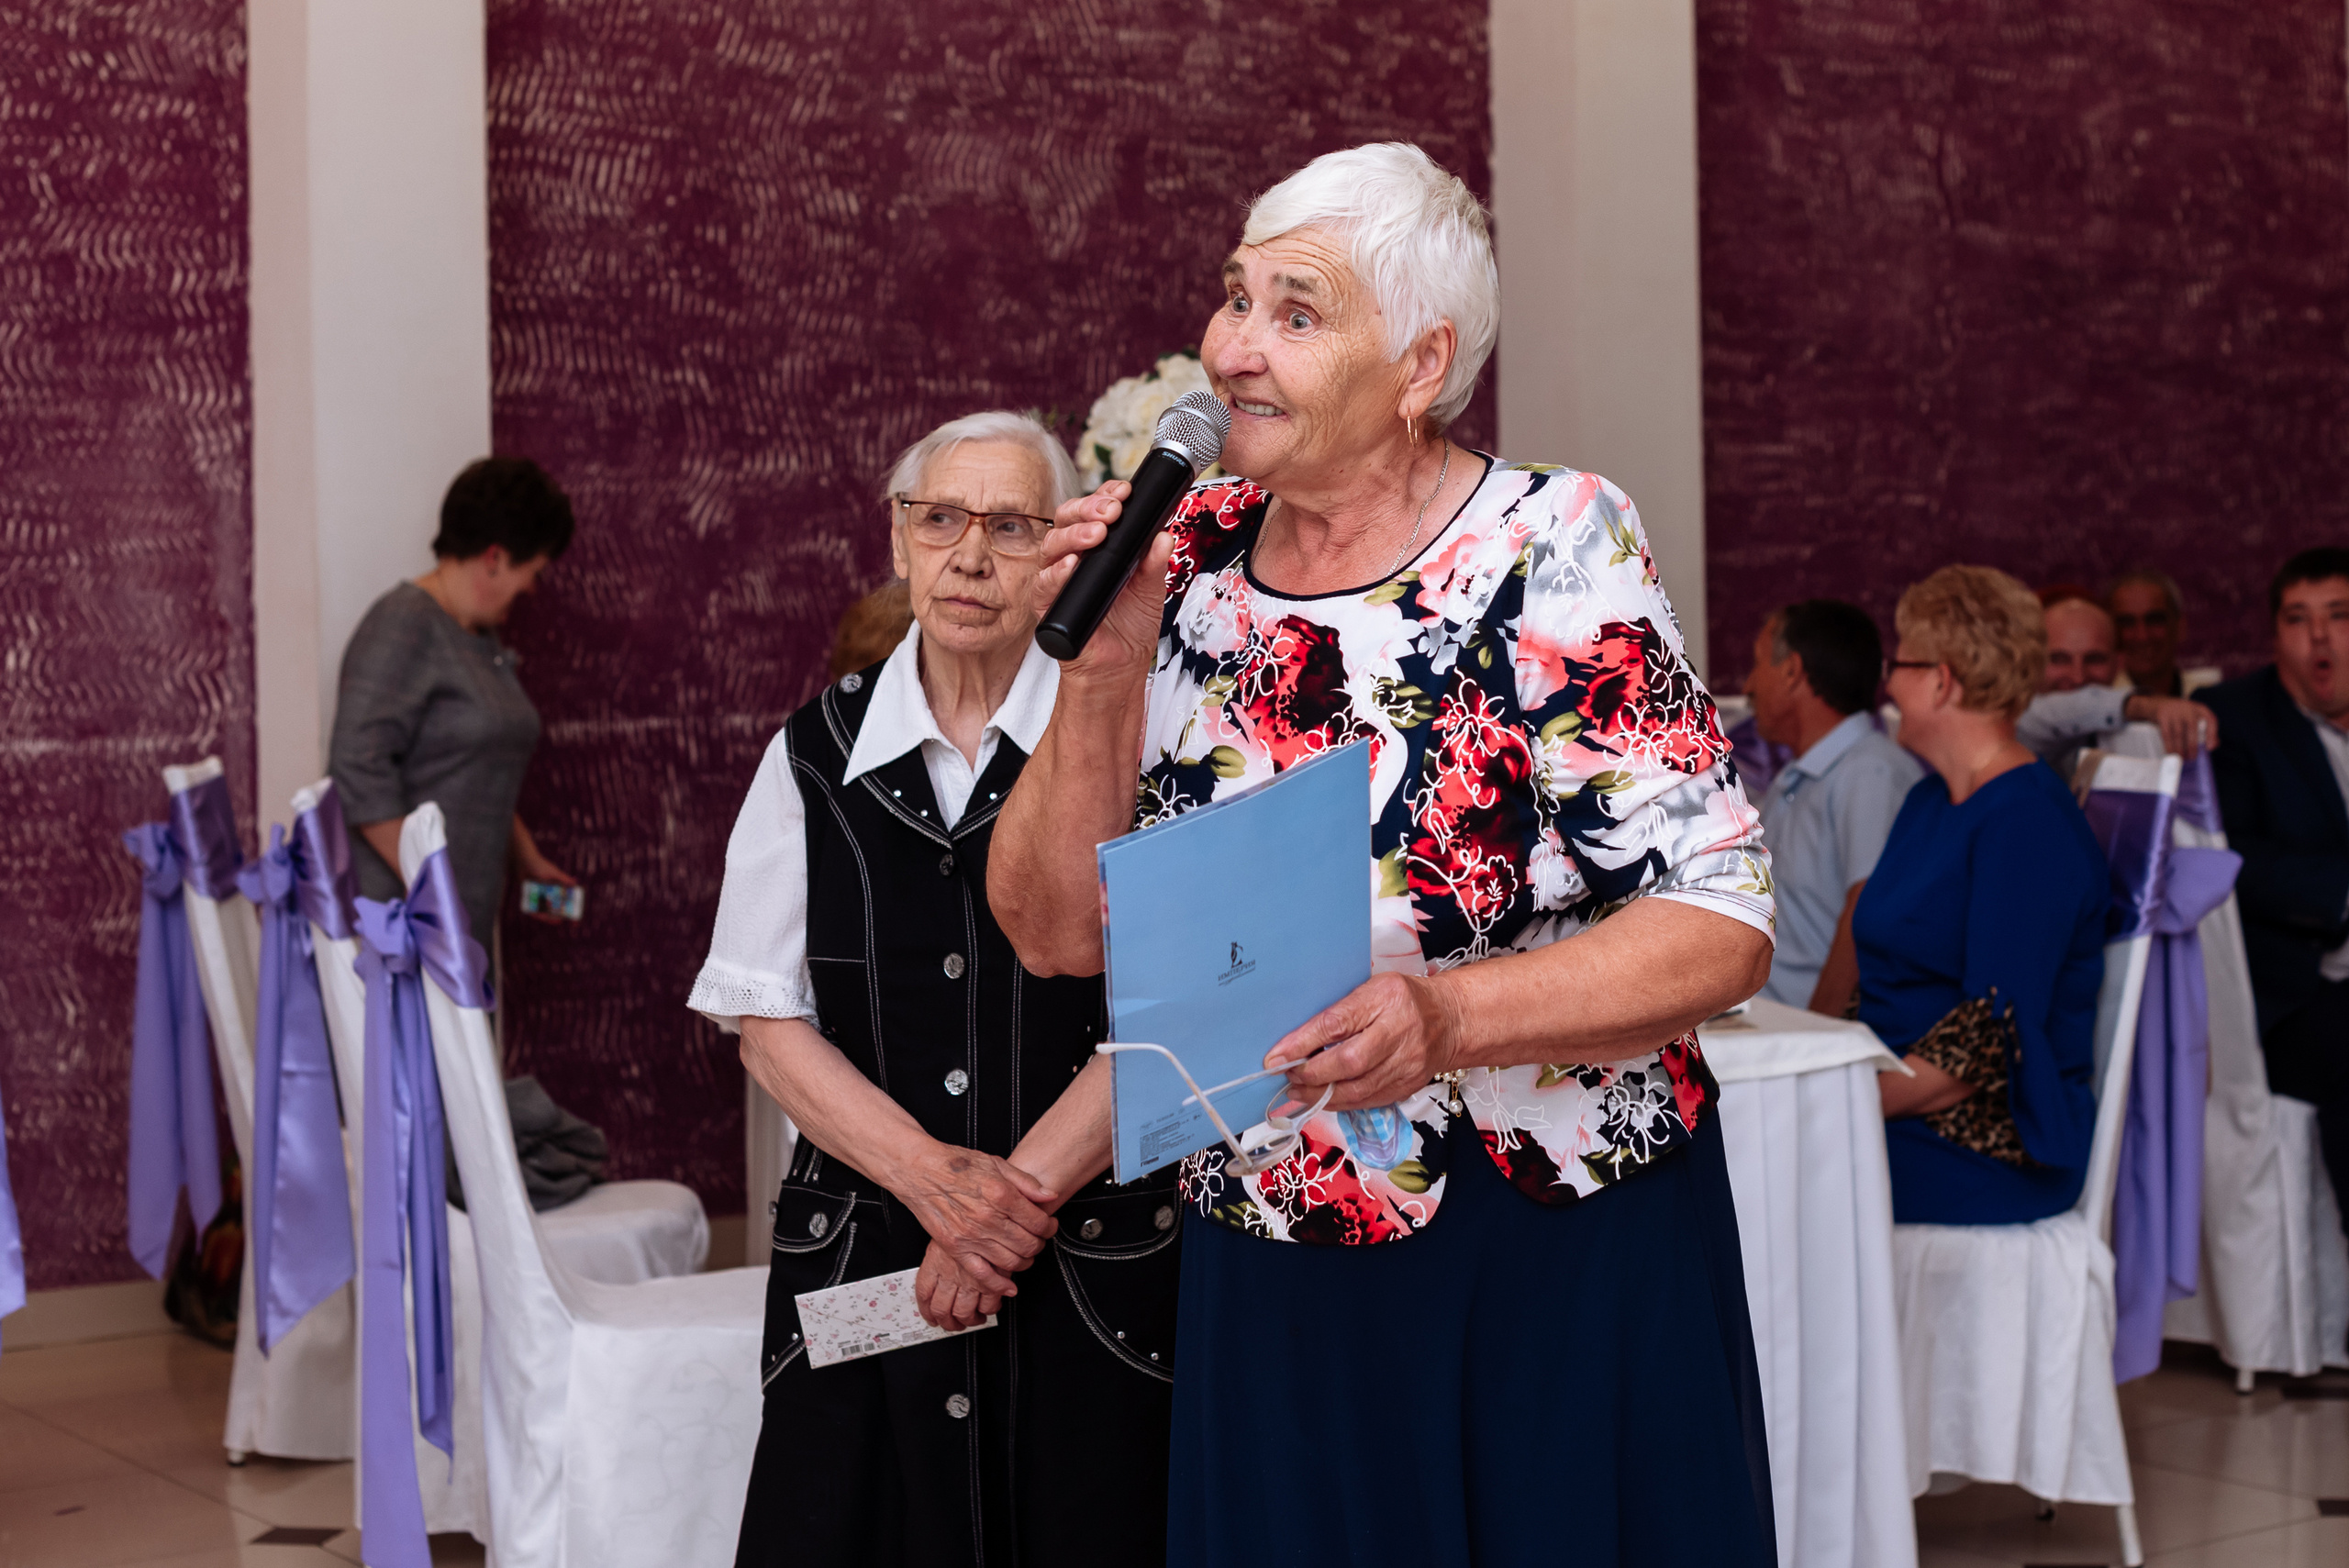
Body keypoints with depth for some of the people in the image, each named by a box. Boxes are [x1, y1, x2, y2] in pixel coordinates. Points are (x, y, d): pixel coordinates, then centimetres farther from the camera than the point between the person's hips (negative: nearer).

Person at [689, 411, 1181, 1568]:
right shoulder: (815, 755, 7)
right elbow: (767, 1022, 4)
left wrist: (1022, 1190, -13)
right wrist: (932, 1175, -10)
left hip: (1093, 1276, -2)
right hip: (857, 1265, 2)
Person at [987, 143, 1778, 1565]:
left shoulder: (1552, 551, -11)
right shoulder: (1185, 564, 2)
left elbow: (1725, 923, -15)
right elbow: (1057, 933, 2)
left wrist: (1450, 1017, -29)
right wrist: (1106, 671, -12)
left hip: (1562, 1282, -3)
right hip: (1268, 1282, 4)